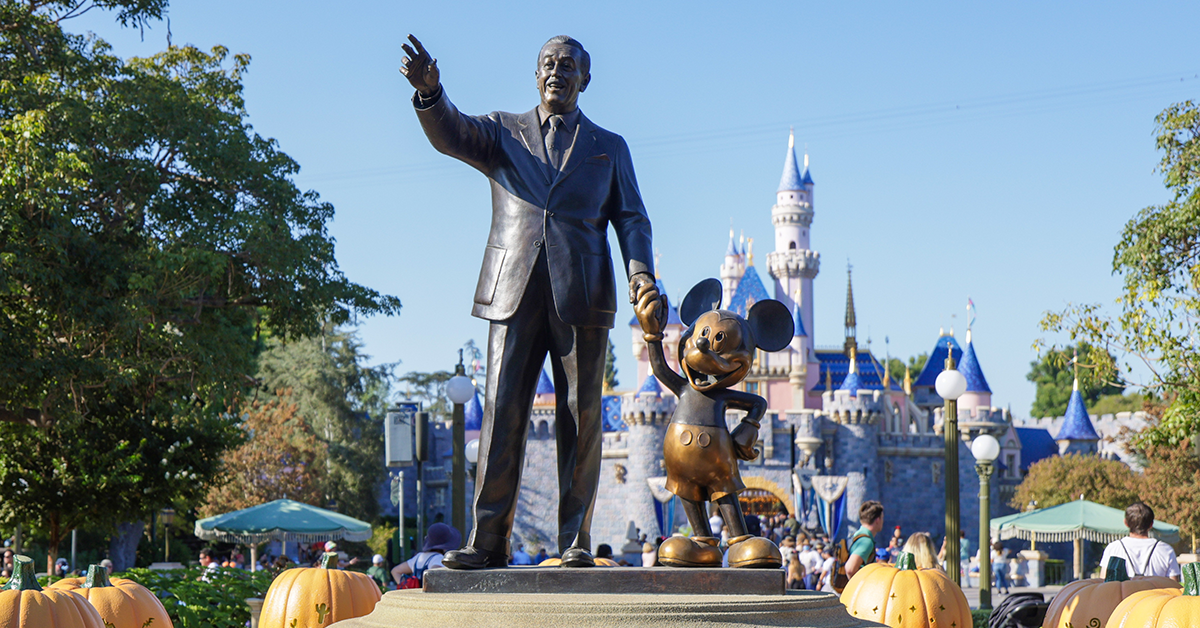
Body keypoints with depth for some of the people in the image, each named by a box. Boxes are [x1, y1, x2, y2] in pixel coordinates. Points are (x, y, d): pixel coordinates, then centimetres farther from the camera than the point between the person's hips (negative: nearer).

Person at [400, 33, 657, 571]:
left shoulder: (609, 148, 19)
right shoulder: (504, 132, 16)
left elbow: (631, 219, 12)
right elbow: (450, 134, -3)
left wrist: (642, 274, -7)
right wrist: (430, 92, -25)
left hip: (581, 298, 0)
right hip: (514, 294, 0)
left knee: (581, 419, -1)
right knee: (501, 413, -6)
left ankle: (575, 542, 3)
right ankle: (488, 541, -6)